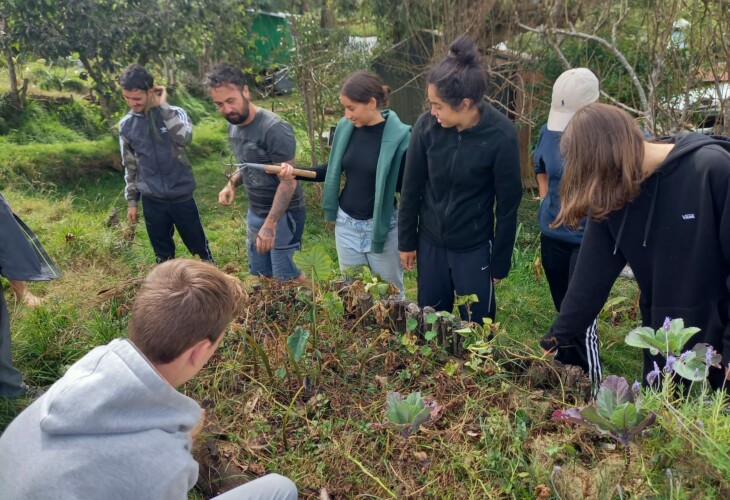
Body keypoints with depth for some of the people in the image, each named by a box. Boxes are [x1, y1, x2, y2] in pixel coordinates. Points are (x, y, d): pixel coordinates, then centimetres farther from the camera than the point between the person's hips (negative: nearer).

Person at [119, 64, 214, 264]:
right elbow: (130, 165, 10)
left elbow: (184, 138, -30)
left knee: (200, 248, 12)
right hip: (152, 200, 3)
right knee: (163, 256, 13)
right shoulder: (126, 125, 1)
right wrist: (131, 200, 11)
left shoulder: (174, 113, -8)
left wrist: (163, 106, -24)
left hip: (181, 196, -2)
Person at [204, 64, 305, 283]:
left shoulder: (274, 128, -23)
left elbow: (288, 182, -23)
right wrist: (232, 183, -2)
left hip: (283, 213, -8)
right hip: (255, 212, 8)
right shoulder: (233, 126, 3)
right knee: (258, 275, 15)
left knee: (285, 277, -3)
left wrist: (270, 224, -29)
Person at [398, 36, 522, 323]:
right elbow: (411, 189, -2)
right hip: (430, 244, 2)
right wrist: (406, 241, 5)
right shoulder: (426, 125, -14)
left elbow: (508, 205, -10)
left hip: (475, 248, -2)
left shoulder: (501, 135, -20)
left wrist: (500, 262, -4)